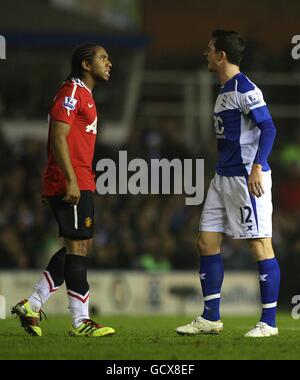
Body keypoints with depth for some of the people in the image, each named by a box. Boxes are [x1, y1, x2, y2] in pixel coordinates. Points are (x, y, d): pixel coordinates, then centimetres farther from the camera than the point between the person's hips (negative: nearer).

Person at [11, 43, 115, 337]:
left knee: (79, 246, 11)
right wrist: (71, 181, -24)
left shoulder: (84, 95, 20)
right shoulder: (71, 93, -11)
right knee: (78, 245, -8)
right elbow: (58, 137, -19)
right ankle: (80, 322, -5)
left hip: (79, 183, 10)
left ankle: (31, 306, 14)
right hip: (70, 184, -10)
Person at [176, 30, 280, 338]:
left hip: (247, 177, -11)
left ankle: (268, 322, -3)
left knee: (260, 244, -6)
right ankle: (210, 319, 15)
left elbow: (268, 127, -19)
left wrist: (257, 167, -27)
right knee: (206, 241, 9)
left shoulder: (244, 89, -12)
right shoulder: (224, 91, 17)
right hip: (224, 177, 11)